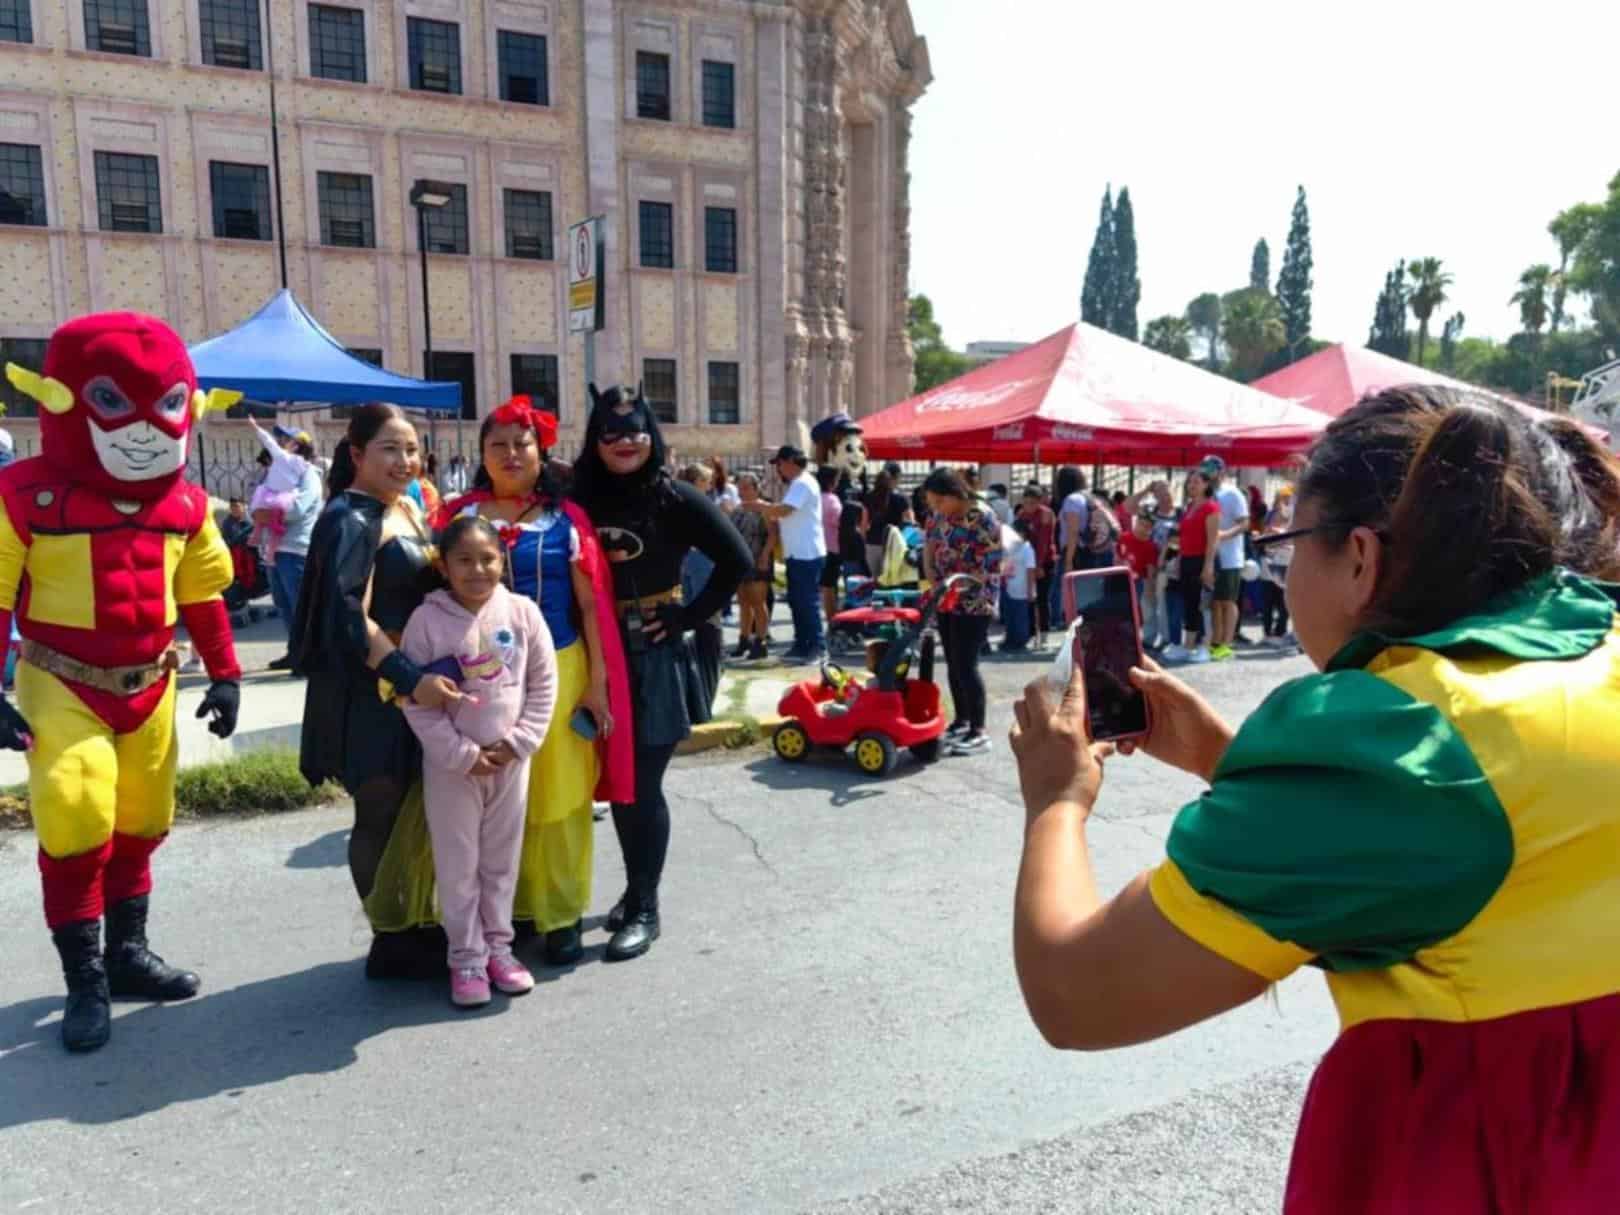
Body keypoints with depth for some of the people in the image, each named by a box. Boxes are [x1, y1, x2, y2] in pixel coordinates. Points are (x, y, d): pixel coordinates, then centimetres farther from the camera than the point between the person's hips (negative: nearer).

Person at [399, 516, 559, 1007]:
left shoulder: (523, 612, -5)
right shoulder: (426, 620, -11)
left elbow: (543, 684, 0)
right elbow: (415, 701, -10)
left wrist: (517, 743, -8)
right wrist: (461, 754, -13)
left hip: (510, 759, 2)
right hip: (450, 763, -2)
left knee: (502, 858, 14)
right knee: (457, 864, 7)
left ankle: (498, 946, 29)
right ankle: (467, 957, 21)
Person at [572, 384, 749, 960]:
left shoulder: (674, 498, -7)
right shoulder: (580, 499, 3)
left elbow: (738, 561, -8)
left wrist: (688, 616, -10)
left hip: (654, 657, -4)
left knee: (642, 784, 0)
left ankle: (645, 907, 14)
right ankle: (636, 890, 31)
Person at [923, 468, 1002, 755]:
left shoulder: (982, 519, -16)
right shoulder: (939, 516, 5)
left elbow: (990, 567, -18)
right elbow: (929, 547, 11)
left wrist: (957, 586, -23)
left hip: (973, 603, -7)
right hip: (946, 600, 7)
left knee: (966, 665, -8)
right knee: (953, 663, 12)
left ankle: (978, 732, 0)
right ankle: (961, 721, 25)